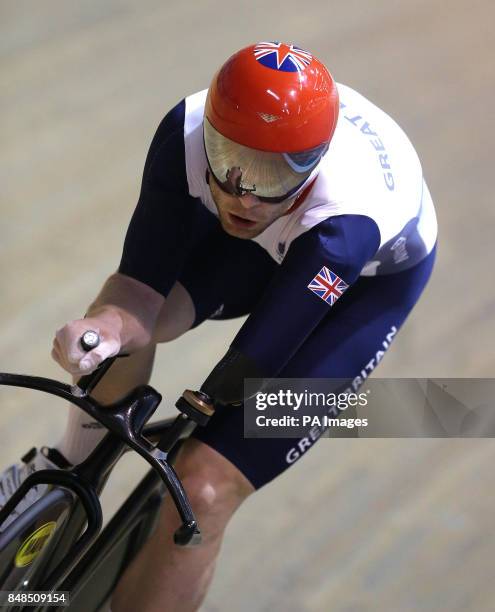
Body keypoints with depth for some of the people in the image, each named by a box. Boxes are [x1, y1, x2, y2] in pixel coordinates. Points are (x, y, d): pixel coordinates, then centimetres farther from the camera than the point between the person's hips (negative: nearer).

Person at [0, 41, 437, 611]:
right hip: (274, 239, 5)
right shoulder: (187, 131, -33)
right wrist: (107, 326, -55)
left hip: (372, 277, -4)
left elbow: (246, 372, -35)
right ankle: (71, 478, 5)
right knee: (122, 323, -23)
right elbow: (141, 285, -32)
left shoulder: (343, 221, -45)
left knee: (203, 491, -18)